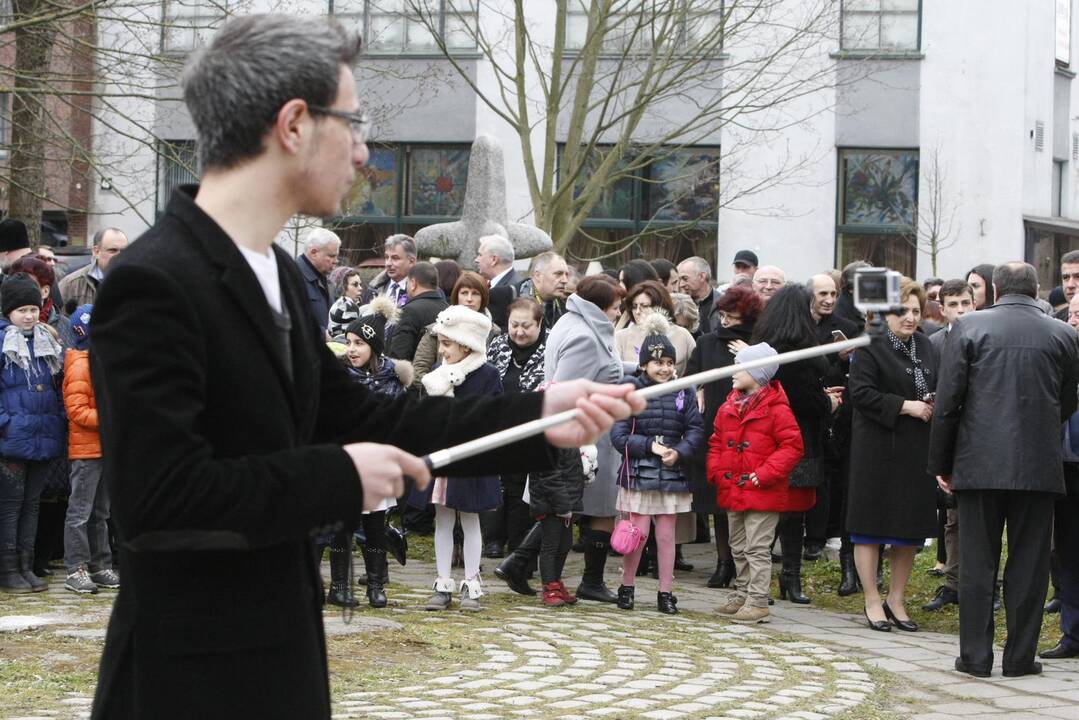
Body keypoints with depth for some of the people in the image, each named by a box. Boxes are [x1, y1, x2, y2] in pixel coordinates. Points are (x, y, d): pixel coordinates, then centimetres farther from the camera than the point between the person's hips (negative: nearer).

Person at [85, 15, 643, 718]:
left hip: (278, 646, 9)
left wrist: (535, 417, 6)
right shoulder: (153, 284, -21)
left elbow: (355, 416, 12)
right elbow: (160, 496, -27)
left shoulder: (274, 271, 9)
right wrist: (340, 476, -18)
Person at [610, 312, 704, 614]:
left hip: (672, 474, 2)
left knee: (666, 535, 7)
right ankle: (626, 587, 15)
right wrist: (650, 446, -16)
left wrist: (679, 452, -15)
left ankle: (666, 593, 15)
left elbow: (696, 431, 2)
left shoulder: (684, 392, 4)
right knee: (638, 533, -2)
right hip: (638, 473, -2)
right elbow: (619, 435, -6)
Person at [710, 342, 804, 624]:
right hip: (732, 492, 7)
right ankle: (742, 595, 27)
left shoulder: (776, 409, -12)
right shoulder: (729, 407, 9)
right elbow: (716, 442, 18)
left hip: (763, 494, -7)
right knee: (739, 548, 16)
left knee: (757, 549, -5)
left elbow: (792, 447, -13)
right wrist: (716, 472, 3)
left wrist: (763, 476, -17)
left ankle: (758, 602, -1)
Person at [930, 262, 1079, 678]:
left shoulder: (968, 328, -2)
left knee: (976, 563, 6)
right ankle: (1020, 656, 9)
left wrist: (941, 464, 5)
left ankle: (975, 656, 7)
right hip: (1039, 466, 1)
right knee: (1028, 565, 7)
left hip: (979, 464, -1)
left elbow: (947, 403, -3)